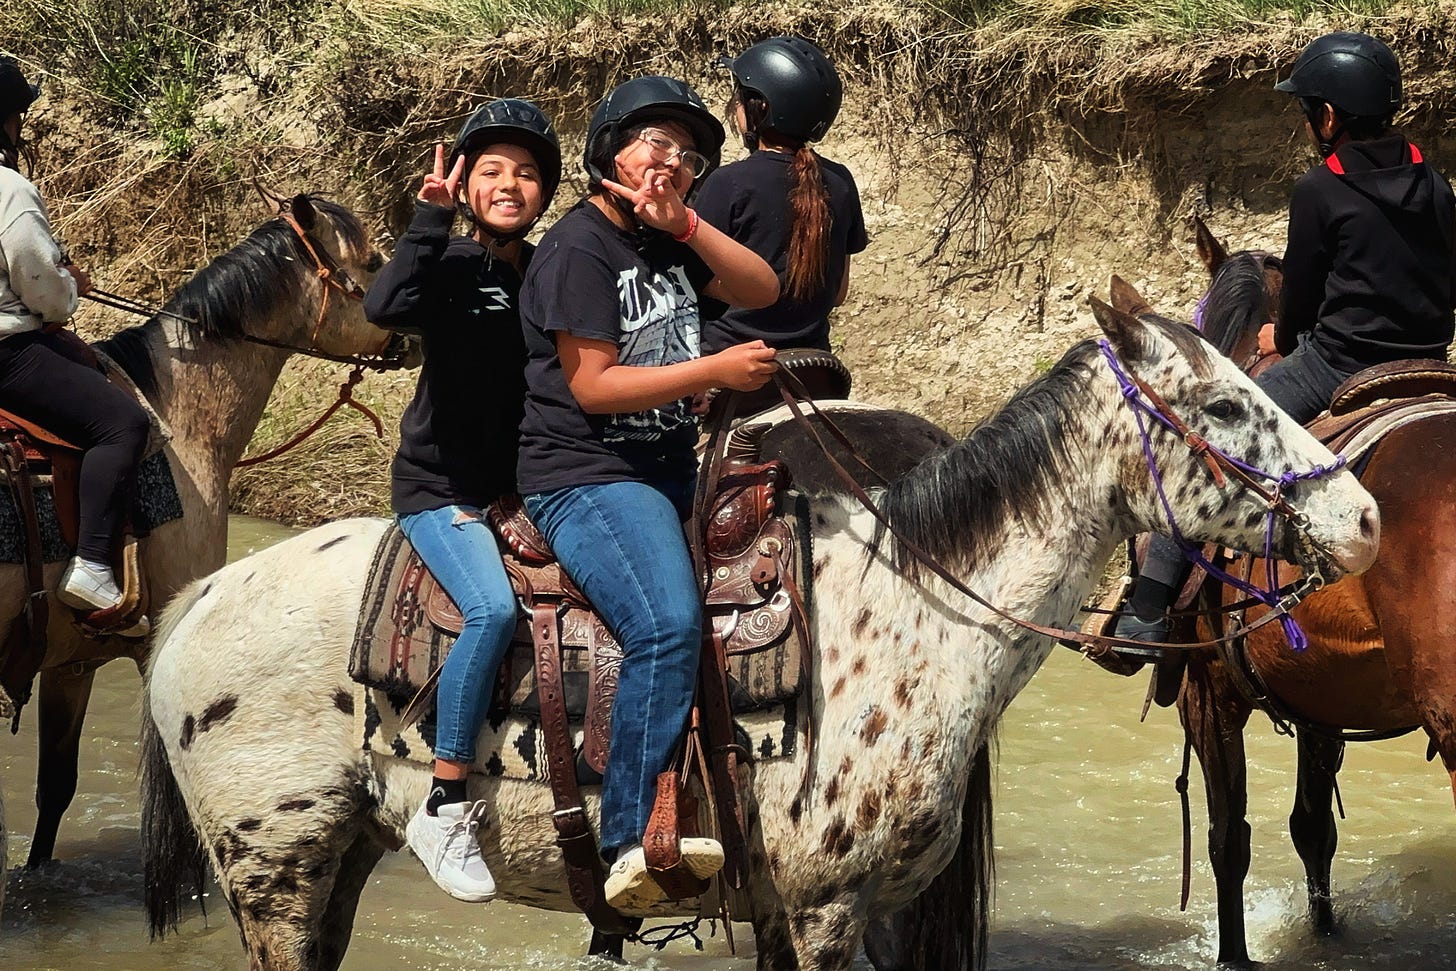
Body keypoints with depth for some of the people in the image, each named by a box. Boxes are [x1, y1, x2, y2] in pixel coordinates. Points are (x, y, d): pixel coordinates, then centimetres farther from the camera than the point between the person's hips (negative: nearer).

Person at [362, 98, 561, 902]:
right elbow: (386, 307, -29)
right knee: (494, 608, -28)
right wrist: (432, 220, -26)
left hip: (525, 485, 6)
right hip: (441, 487, -6)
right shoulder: (450, 268, -8)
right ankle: (443, 811, -19)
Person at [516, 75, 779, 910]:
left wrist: (686, 225, -6)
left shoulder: (668, 240, 15)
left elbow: (762, 291, 7)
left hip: (672, 467, 9)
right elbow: (592, 385, -15)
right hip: (586, 476, -9)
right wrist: (717, 370, -16)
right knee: (670, 624, -30)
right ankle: (635, 843, -30)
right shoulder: (581, 249, -9)